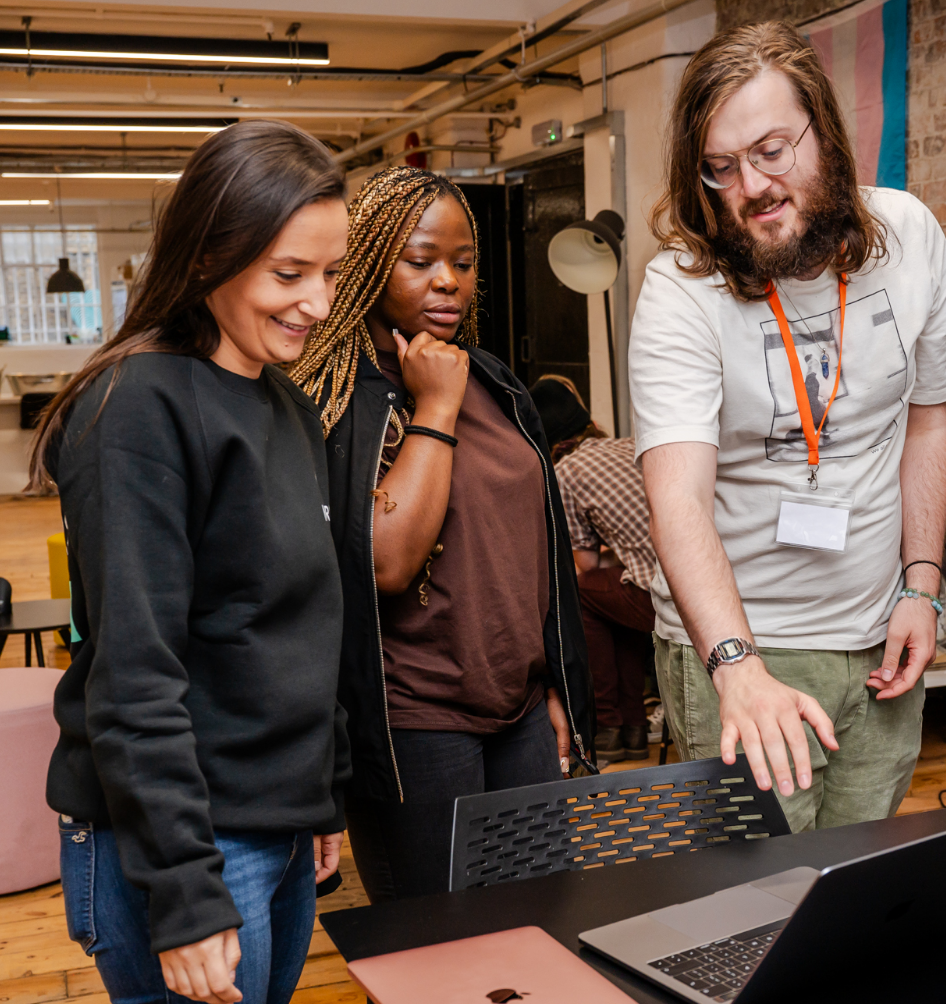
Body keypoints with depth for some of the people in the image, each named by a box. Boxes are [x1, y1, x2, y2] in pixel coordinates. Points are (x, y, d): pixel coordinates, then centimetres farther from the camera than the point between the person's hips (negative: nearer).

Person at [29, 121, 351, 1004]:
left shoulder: (290, 408, 10)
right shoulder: (143, 409, -17)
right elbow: (133, 672, -20)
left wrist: (326, 793, 16)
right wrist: (183, 893, -21)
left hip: (284, 828, 8)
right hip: (182, 837, -8)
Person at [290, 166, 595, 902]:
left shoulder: (494, 384, 10)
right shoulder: (336, 401, -12)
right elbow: (390, 560, -24)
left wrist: (556, 691, 15)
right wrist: (436, 408, -17)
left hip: (521, 709, 7)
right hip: (416, 724, -6)